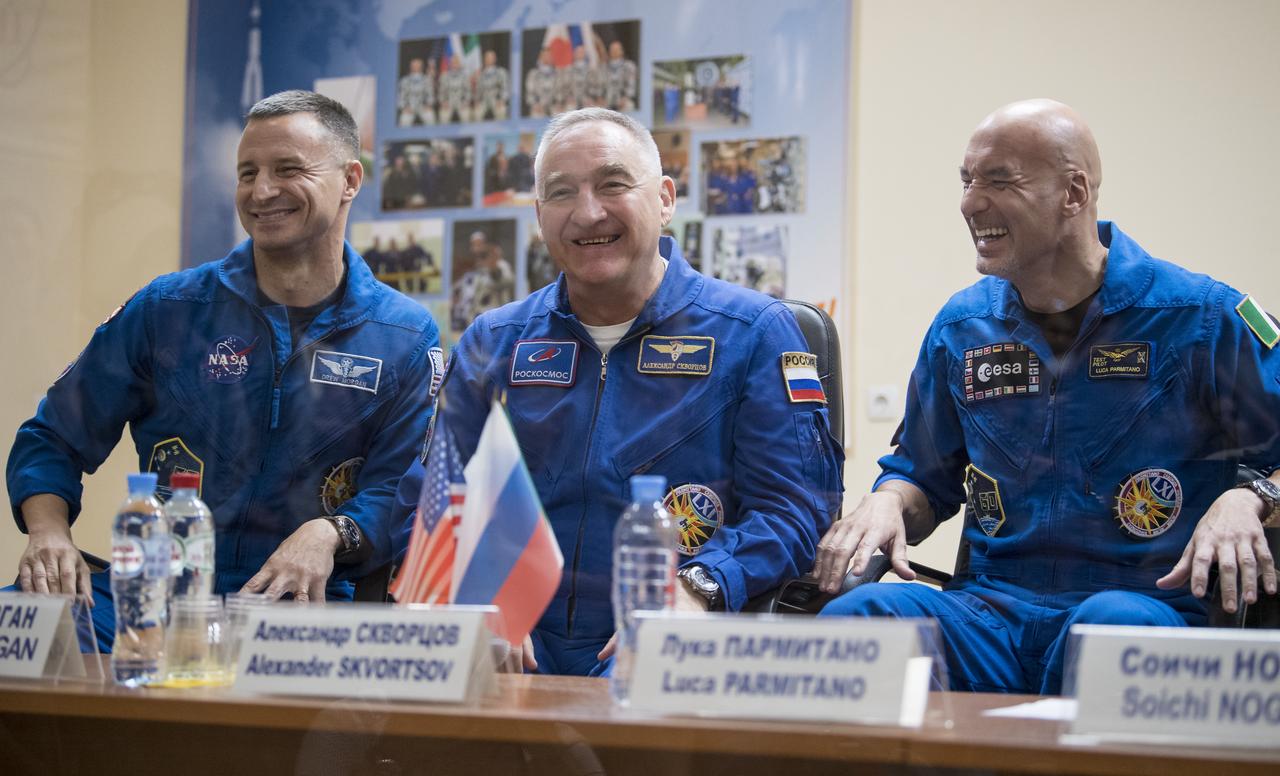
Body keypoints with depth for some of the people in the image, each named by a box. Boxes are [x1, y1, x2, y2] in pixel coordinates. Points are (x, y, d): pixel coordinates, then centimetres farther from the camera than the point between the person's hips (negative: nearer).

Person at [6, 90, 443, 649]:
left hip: (306, 603, -2)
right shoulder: (166, 310, 8)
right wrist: (48, 531, -8)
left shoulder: (406, 338, 6)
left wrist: (328, 535, -20)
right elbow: (52, 441, 13)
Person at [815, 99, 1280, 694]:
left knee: (1113, 623, -41)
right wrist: (886, 505, 3)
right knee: (854, 614, -29)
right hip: (990, 613, 3)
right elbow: (922, 477, 26)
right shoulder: (961, 327, 15)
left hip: (1148, 603, -3)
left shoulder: (1202, 317, 1)